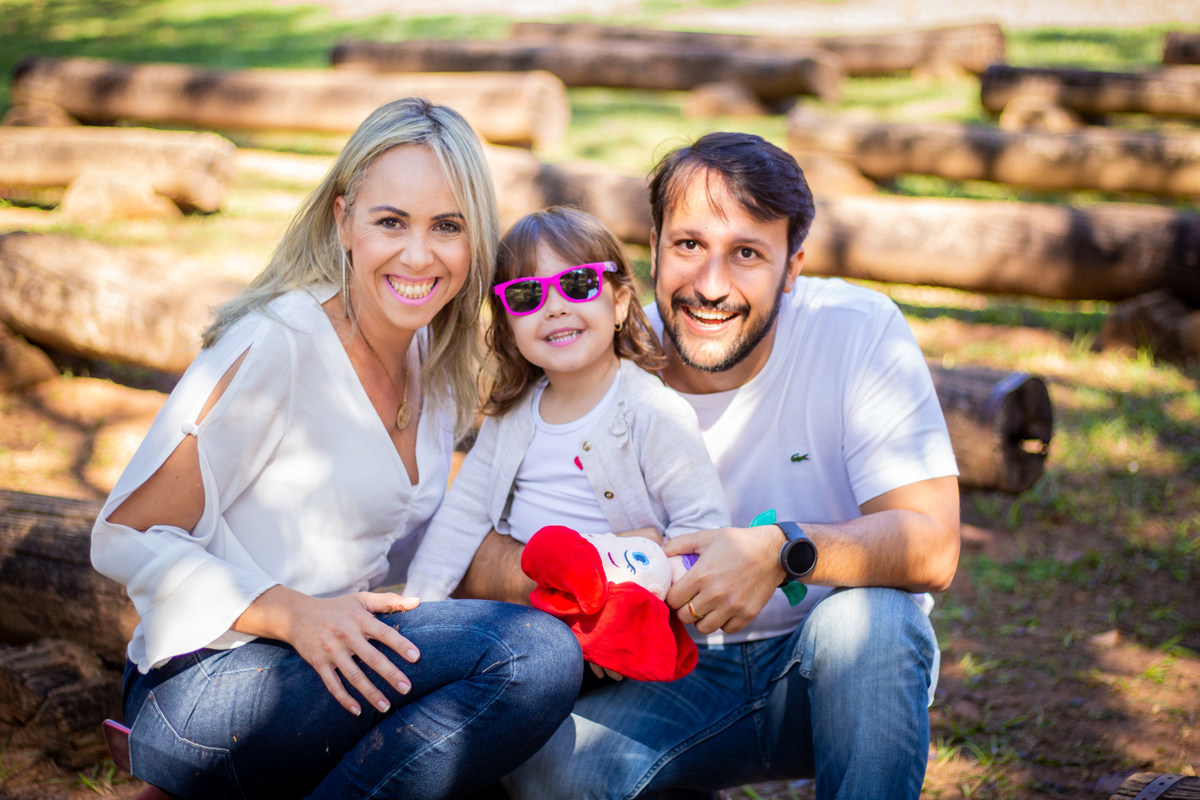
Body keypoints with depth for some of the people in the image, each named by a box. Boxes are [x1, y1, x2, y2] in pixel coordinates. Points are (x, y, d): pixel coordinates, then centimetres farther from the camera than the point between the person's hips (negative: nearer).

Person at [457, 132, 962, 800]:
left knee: (868, 618, -34)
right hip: (673, 675, 2)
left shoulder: (861, 332, -15)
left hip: (831, 670, -1)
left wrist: (782, 552, -39)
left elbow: (931, 545, -21)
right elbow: (473, 554, -14)